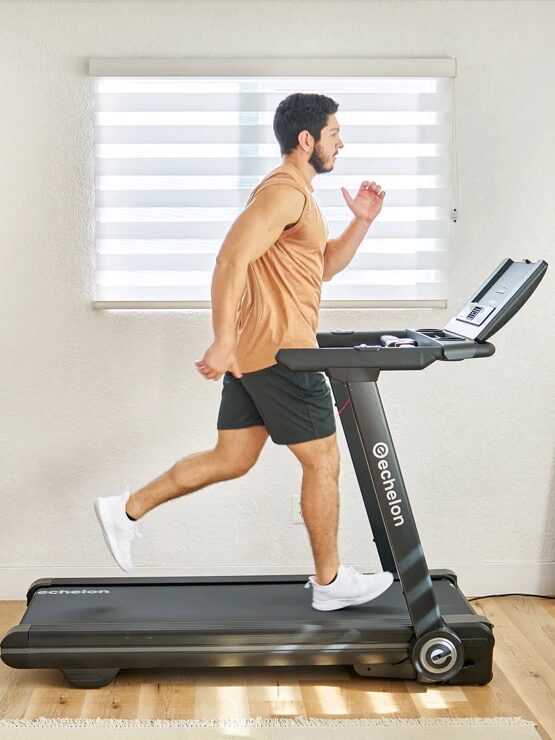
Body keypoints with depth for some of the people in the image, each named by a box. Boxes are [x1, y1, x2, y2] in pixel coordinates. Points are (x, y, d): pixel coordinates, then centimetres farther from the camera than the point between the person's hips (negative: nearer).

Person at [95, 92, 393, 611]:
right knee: (322, 461, 1)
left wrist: (362, 221, 12)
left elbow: (326, 265, 26)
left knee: (231, 459, 13)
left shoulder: (295, 194, 20)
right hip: (280, 353, -10)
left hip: (253, 352, 10)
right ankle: (330, 582, 14)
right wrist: (223, 342, -28)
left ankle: (127, 510, 17)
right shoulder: (285, 192, -14)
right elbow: (231, 260, -25)